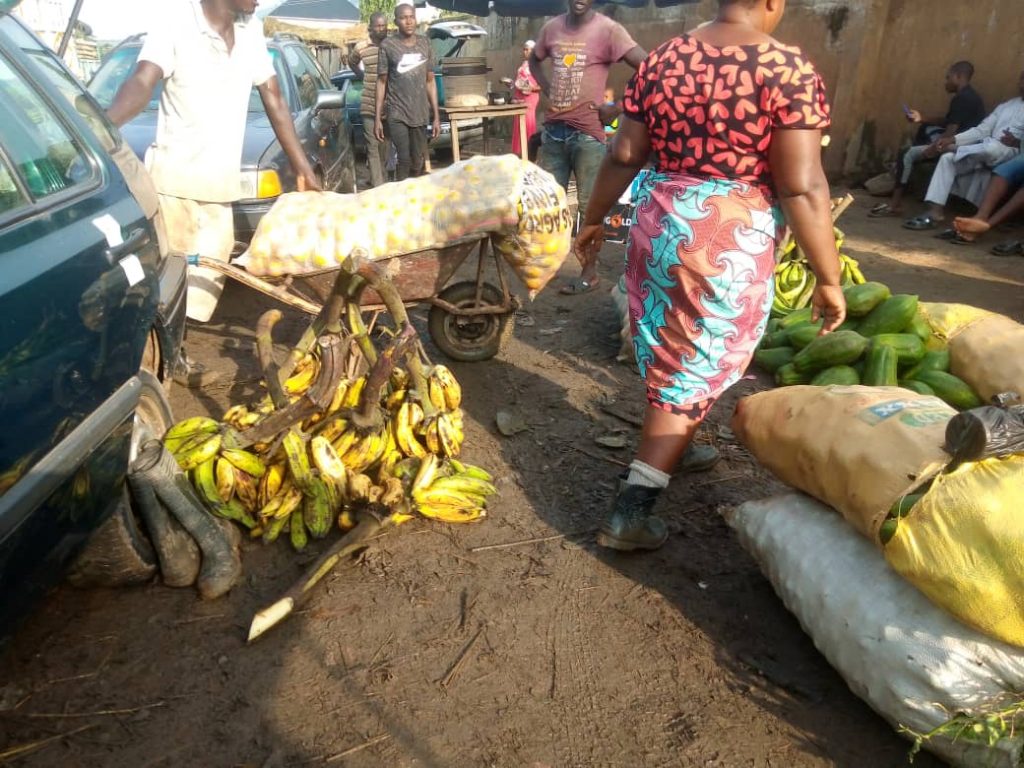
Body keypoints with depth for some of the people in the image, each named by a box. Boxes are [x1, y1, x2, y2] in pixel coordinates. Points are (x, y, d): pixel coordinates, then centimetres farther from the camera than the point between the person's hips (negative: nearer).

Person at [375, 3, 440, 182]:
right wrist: (377, 117, -3)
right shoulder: (388, 45, -1)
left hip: (420, 114, 3)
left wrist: (436, 116, 7)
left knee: (418, 163, 5)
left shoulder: (425, 44, 8)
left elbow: (430, 81, 11)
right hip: (397, 114, -3)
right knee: (404, 159, -12)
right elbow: (381, 82, 2)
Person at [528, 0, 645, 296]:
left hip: (587, 131, -5)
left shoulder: (607, 29, -8)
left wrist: (617, 108, -14)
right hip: (553, 128, 6)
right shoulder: (552, 27, 8)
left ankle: (590, 273, 10)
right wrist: (547, 88, 11)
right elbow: (534, 60, 28)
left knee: (590, 205, 0)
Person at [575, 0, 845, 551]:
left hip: (660, 227, 6)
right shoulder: (787, 69, -12)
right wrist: (828, 278, -9)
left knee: (668, 357, 23)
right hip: (731, 243, -5)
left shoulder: (662, 59, 3)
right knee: (698, 374, 5)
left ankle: (670, 448, 46)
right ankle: (630, 509, 5)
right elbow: (801, 188, -16)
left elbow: (622, 157, 5)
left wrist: (593, 219, 19)